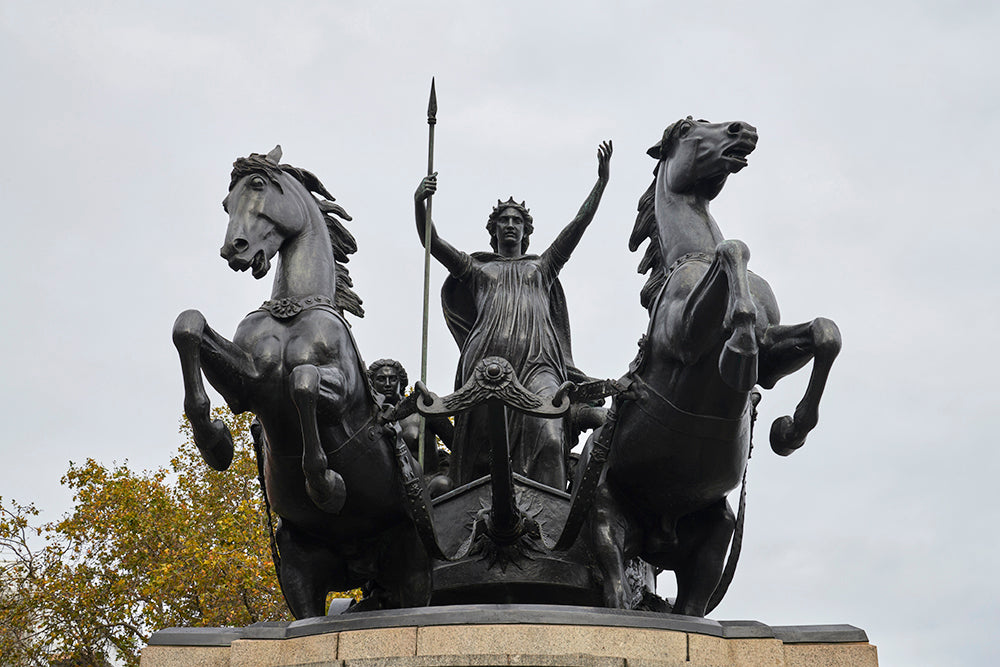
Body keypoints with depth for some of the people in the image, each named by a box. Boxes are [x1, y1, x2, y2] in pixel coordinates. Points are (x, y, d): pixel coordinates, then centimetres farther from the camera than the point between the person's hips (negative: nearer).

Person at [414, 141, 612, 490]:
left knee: (549, 438, -22)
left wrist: (601, 182, 13)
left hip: (538, 361, 0)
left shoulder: (542, 267, 30)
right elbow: (432, 243, 16)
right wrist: (419, 203, -1)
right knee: (483, 448, -8)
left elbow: (578, 226, 22)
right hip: (488, 360, 0)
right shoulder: (478, 269, 27)